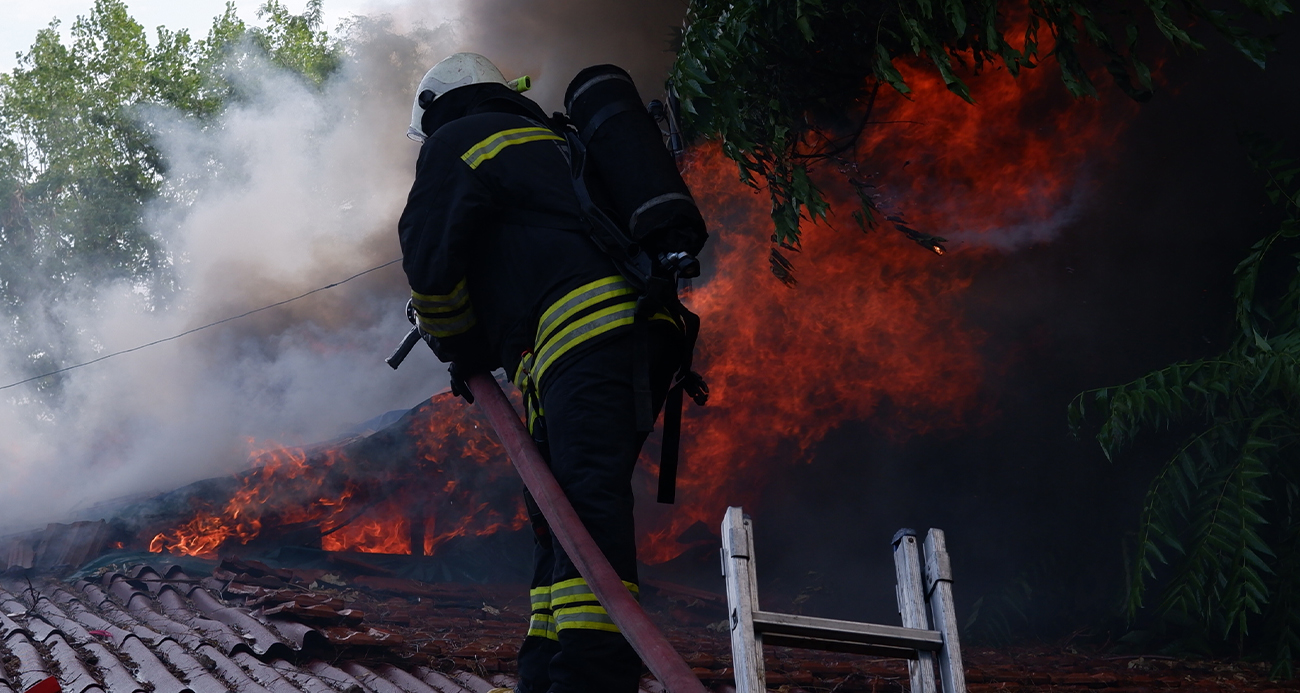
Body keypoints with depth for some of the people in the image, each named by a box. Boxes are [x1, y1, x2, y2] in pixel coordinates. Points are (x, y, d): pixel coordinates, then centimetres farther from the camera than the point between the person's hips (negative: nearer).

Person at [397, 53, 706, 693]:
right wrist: (484, 349, 28)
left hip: (587, 340, -9)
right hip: (636, 330, 9)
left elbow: (430, 261, -1)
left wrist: (460, 350, 15)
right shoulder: (550, 144, 37)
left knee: (586, 511, -21)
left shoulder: (457, 142, 10)